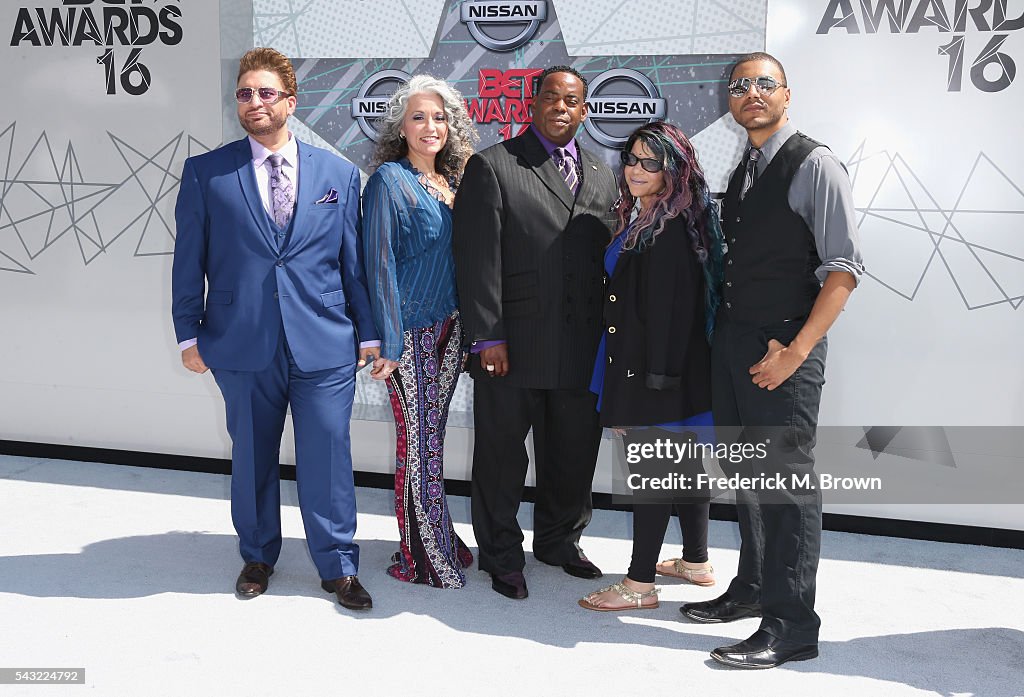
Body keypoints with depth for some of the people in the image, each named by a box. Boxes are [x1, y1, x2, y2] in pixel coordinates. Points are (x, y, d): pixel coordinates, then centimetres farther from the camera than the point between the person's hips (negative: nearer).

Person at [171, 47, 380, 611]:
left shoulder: (338, 173, 7)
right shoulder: (205, 172, 5)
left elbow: (354, 260, 7)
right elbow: (189, 260, 6)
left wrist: (367, 331, 6)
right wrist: (188, 332, 3)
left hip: (325, 346, 0)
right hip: (241, 345, 1)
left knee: (327, 458, 2)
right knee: (252, 458, 14)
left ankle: (338, 567, 18)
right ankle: (257, 558, 34)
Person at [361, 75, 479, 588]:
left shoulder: (452, 182, 12)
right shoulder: (389, 181, -7)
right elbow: (380, 263, -11)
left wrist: (468, 330, 12)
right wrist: (388, 343, -15)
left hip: (449, 328, 6)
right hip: (409, 331, -6)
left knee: (432, 436, 14)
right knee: (418, 441, -1)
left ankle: (438, 537, 27)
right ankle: (425, 557, 11)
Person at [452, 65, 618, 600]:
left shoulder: (601, 175, 15)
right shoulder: (492, 166, -2)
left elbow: (608, 259, 13)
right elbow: (477, 258, -9)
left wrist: (608, 336, 7)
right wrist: (487, 337, -14)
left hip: (582, 348, 5)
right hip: (512, 345, -5)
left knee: (574, 452, 15)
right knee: (502, 454, 7)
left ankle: (558, 539, 37)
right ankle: (502, 556, 25)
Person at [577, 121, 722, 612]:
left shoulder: (670, 229, -16)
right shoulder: (639, 217, 14)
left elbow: (670, 307, -21)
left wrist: (657, 379, -21)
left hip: (657, 369, -10)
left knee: (651, 469, -2)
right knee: (682, 464, 18)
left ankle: (640, 584, 8)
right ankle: (695, 561, 32)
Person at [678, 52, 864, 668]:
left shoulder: (814, 165, -8)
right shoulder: (741, 174, 16)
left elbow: (844, 266, -14)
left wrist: (798, 351, -20)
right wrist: (724, 332, 9)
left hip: (784, 347, -8)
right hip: (732, 341, 8)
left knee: (787, 476, -4)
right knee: (745, 471, 16)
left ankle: (792, 625, 6)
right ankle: (753, 589, 31)